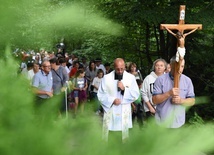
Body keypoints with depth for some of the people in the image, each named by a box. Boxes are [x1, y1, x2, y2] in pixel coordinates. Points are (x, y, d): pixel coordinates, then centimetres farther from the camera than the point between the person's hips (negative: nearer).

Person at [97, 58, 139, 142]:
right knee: (109, 139, 2)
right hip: (110, 113, 0)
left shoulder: (131, 77, 2)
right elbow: (101, 95, 1)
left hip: (124, 114, 1)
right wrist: (112, 100, -14)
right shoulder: (106, 78, 1)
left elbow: (136, 95, 0)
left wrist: (124, 89, -14)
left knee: (123, 139, 5)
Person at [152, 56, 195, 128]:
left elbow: (192, 101, 4)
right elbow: (155, 100, -7)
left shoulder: (187, 80, 2)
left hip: (179, 123, 2)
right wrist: (168, 94, -22)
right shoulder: (161, 79, -5)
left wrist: (181, 101, -17)